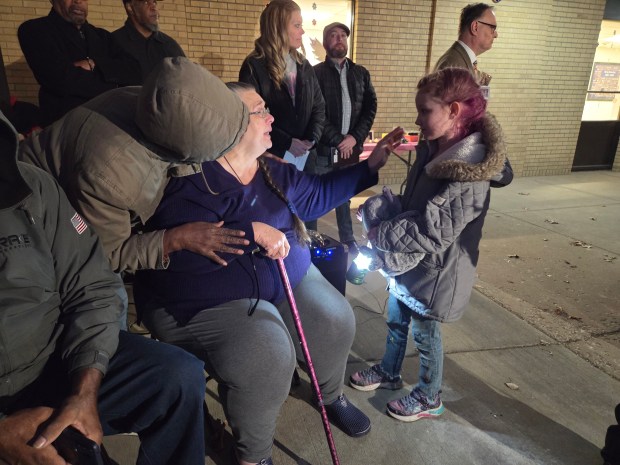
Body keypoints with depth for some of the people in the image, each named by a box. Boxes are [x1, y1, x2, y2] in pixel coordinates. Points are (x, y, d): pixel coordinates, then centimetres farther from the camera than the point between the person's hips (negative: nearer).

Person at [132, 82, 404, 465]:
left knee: (335, 319, -4)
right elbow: (179, 249, -33)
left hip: (284, 278, 8)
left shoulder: (274, 171, 5)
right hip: (208, 300, -7)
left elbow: (318, 193, 16)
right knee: (269, 355, -27)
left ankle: (332, 395, 31)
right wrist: (253, 232, -36)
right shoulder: (195, 180, -20)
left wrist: (371, 165, 13)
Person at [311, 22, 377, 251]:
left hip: (351, 146, 4)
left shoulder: (361, 73, 12)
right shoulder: (315, 73, -1)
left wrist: (355, 137, -7)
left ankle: (348, 239, 28)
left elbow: (371, 107, 6)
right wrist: (338, 140, -13)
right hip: (323, 148, -3)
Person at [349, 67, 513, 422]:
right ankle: (389, 372, 48)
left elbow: (431, 233, -32)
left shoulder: (470, 177, -30)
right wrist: (383, 213, -5)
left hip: (434, 272, -8)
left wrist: (379, 236, -23)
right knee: (396, 321, 24)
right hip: (409, 262, 8)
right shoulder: (433, 151, -1)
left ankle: (429, 399, 37)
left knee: (425, 333, 12)